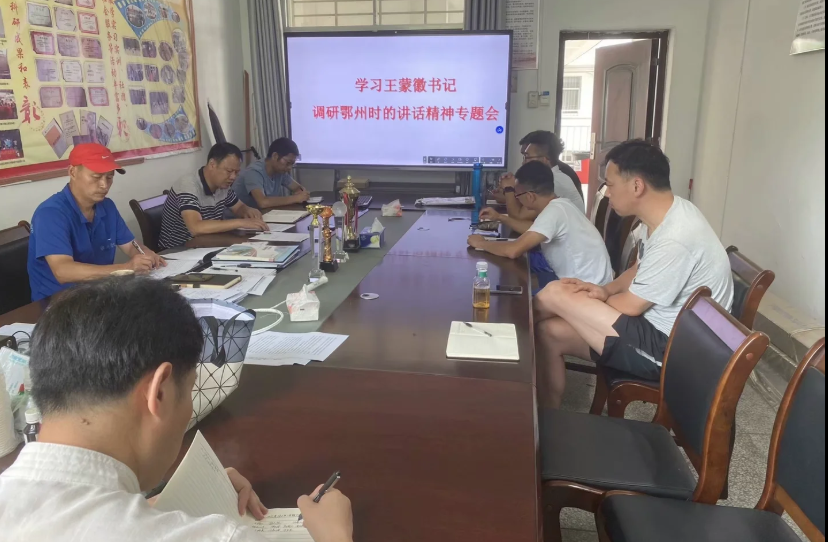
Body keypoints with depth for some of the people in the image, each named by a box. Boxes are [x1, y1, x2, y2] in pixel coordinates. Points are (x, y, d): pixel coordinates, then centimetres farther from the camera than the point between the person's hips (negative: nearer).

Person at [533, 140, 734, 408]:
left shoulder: (674, 240, -28)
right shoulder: (669, 212, 2)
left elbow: (629, 307, -18)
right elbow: (642, 271, 16)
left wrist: (599, 299, 2)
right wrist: (604, 290, -2)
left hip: (669, 350, -9)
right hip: (660, 328, 9)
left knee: (555, 295, -17)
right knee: (551, 332, 3)